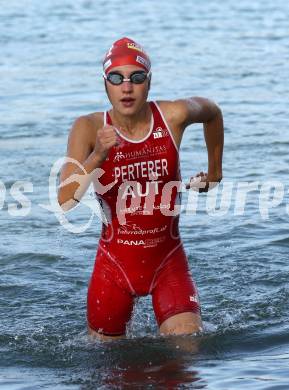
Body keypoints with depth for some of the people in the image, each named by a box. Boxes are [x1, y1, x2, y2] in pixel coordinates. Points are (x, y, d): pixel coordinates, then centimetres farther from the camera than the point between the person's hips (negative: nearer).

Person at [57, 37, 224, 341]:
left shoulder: (173, 116, -9)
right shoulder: (88, 128, -12)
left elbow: (212, 112, 15)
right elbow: (65, 201, -21)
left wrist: (214, 171, 23)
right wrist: (97, 156, -34)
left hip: (168, 261, 0)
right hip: (115, 263, 0)